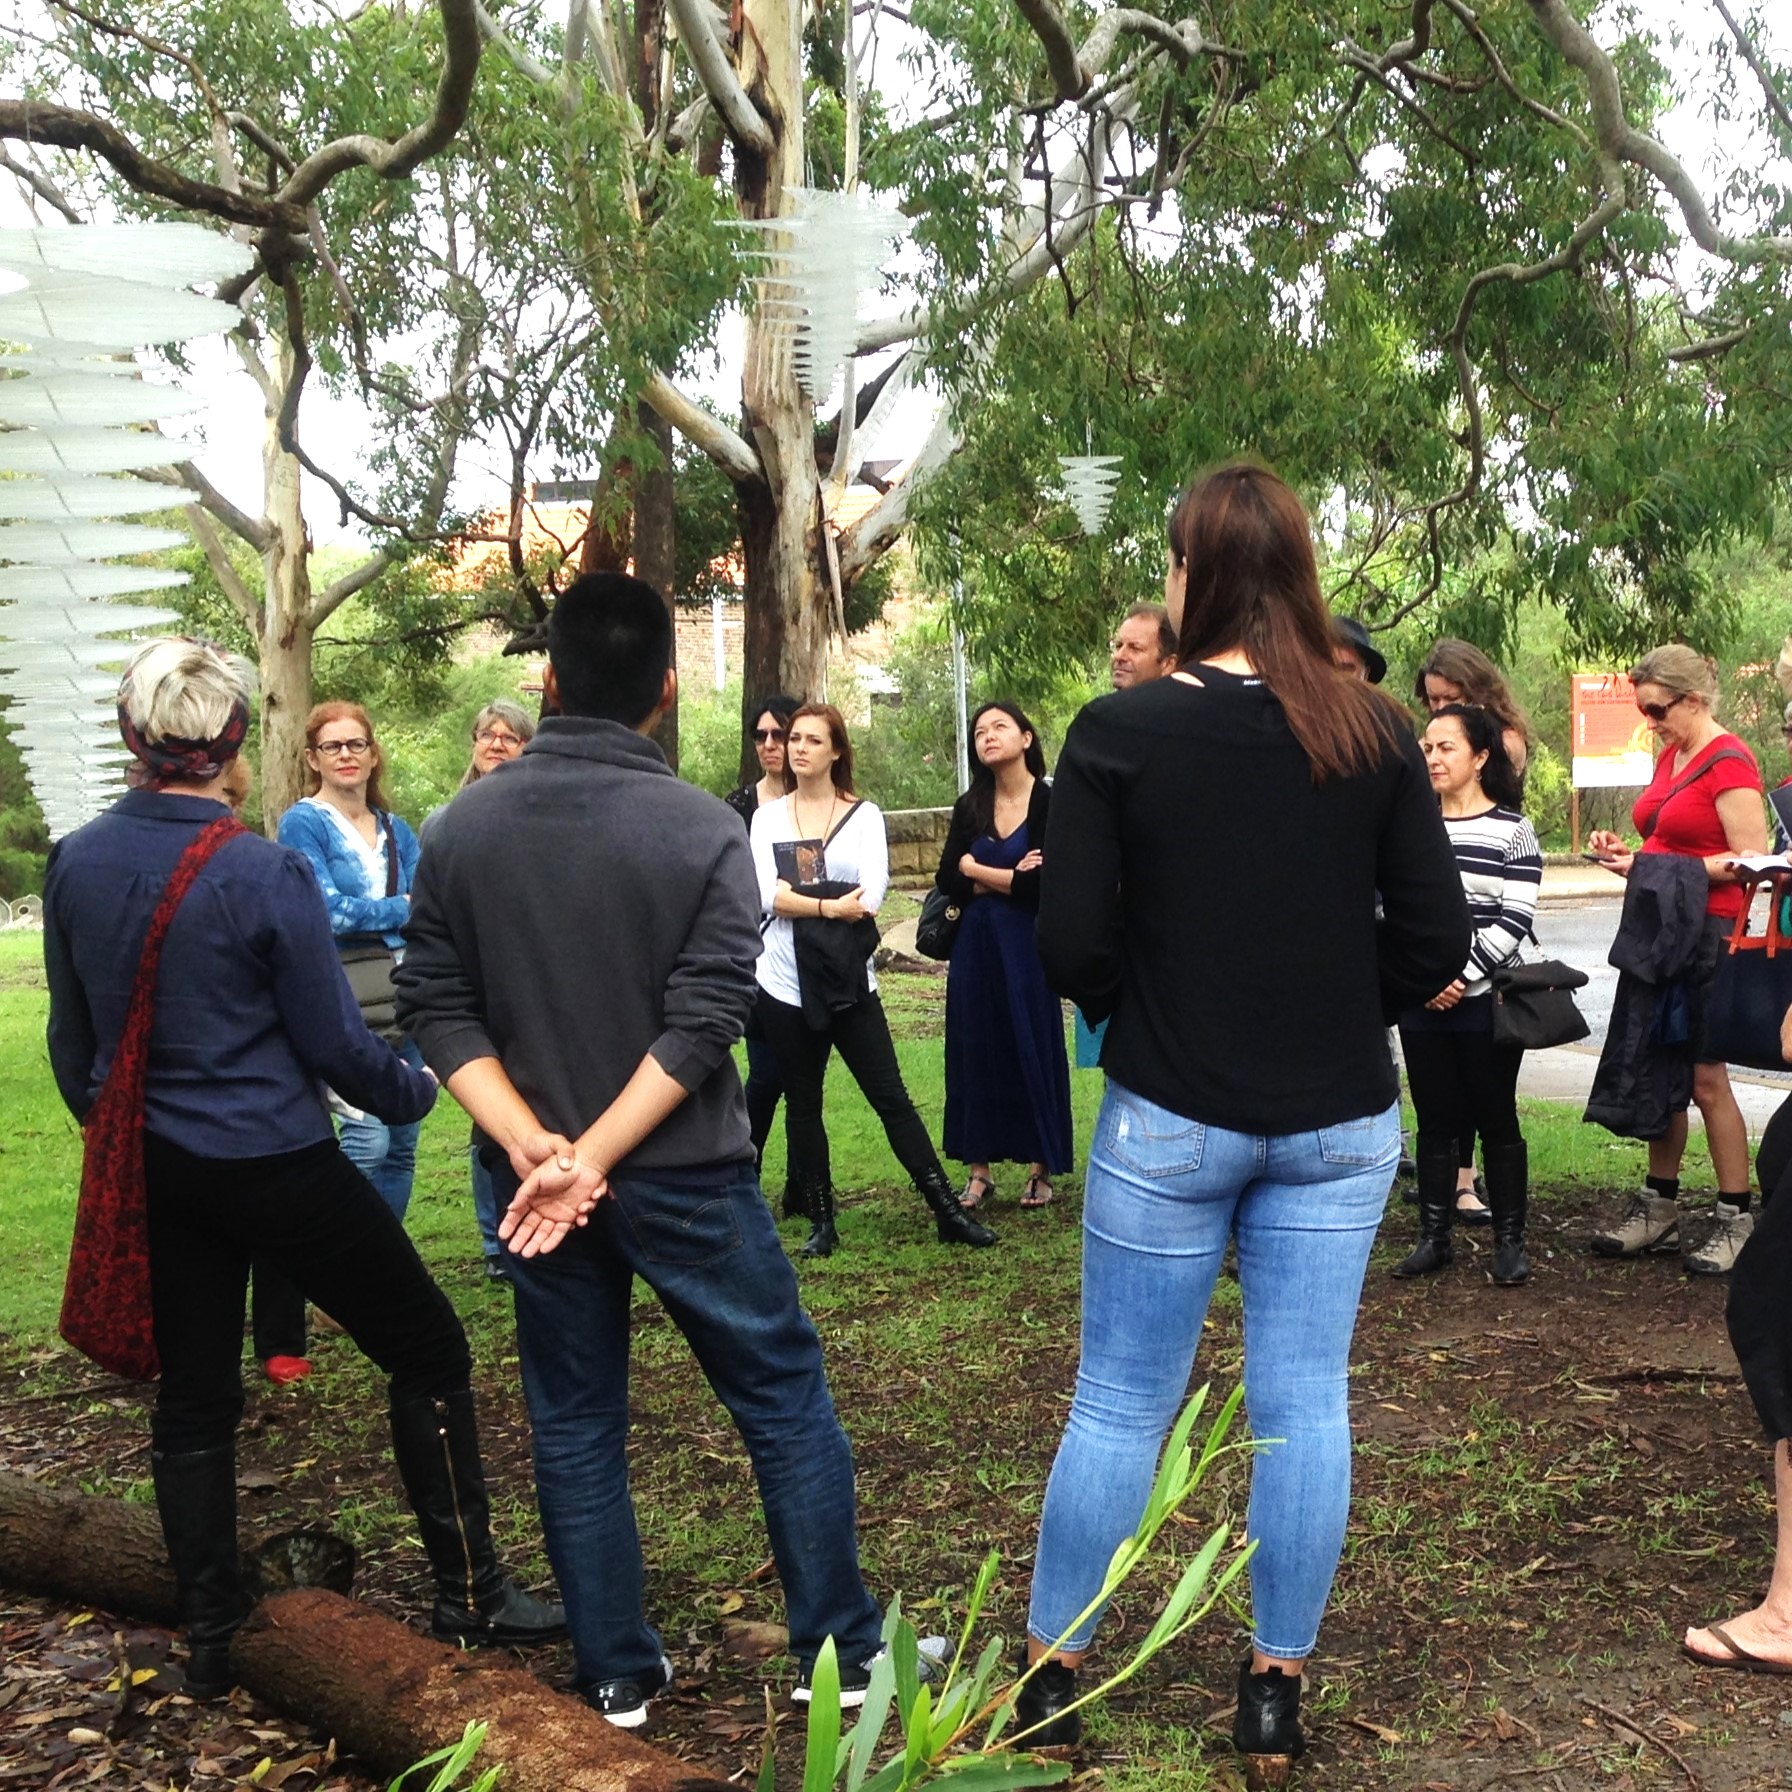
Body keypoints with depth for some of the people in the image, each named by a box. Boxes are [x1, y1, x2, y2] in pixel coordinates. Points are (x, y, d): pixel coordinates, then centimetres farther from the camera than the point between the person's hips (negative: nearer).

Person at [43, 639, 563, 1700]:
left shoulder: (75, 864, -1)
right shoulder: (266, 874, -18)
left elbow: (73, 1040, 9)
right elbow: (336, 1045, -11)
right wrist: (414, 1091, 8)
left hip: (154, 1169, 6)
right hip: (274, 1163, -6)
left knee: (194, 1395, 17)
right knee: (428, 1351, 9)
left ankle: (211, 1639, 25)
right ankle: (470, 1598, 14)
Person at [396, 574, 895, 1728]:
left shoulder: (465, 827, -2)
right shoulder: (705, 831, -12)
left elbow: (440, 1011, -5)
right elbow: (700, 1027, -18)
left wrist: (533, 1146, -12)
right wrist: (591, 1158, -16)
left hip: (533, 1181, 3)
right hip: (684, 1177, -3)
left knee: (575, 1429, 15)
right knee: (787, 1405, 12)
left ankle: (616, 1676, 24)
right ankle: (842, 1650, 21)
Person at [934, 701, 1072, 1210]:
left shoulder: (1050, 804, -8)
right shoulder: (968, 808, 7)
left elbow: (1043, 886, -17)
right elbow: (947, 880, 0)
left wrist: (977, 870, -7)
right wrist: (1009, 878, -13)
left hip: (1026, 948, -4)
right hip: (974, 947, 5)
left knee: (1033, 1051, 2)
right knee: (975, 1053, 6)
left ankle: (1041, 1169, 13)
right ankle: (978, 1171, 13)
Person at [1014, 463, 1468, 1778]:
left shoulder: (1121, 733, -11)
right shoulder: (1375, 733, -3)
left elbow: (1072, 947, -11)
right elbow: (1437, 939, -3)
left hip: (1170, 1119, -2)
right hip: (1338, 1123, 2)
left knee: (1120, 1402, 10)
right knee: (1305, 1400, 10)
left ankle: (1051, 1675, 23)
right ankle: (1276, 1690, 21)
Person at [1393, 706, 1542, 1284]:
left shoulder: (1512, 830, -2)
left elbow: (1515, 918, -8)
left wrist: (1463, 975, -14)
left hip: (1487, 1000, -3)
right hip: (1422, 1002, 3)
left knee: (1497, 1122, 4)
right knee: (1434, 1121, 9)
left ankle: (1509, 1241, 14)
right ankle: (1433, 1235, 18)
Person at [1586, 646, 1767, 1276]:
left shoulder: (1728, 763, -12)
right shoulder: (1671, 757, 14)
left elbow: (1751, 860, -18)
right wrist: (1625, 850, 6)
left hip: (1707, 934, -8)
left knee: (1707, 1079, -3)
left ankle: (1735, 1219, 7)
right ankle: (1659, 1207, 19)